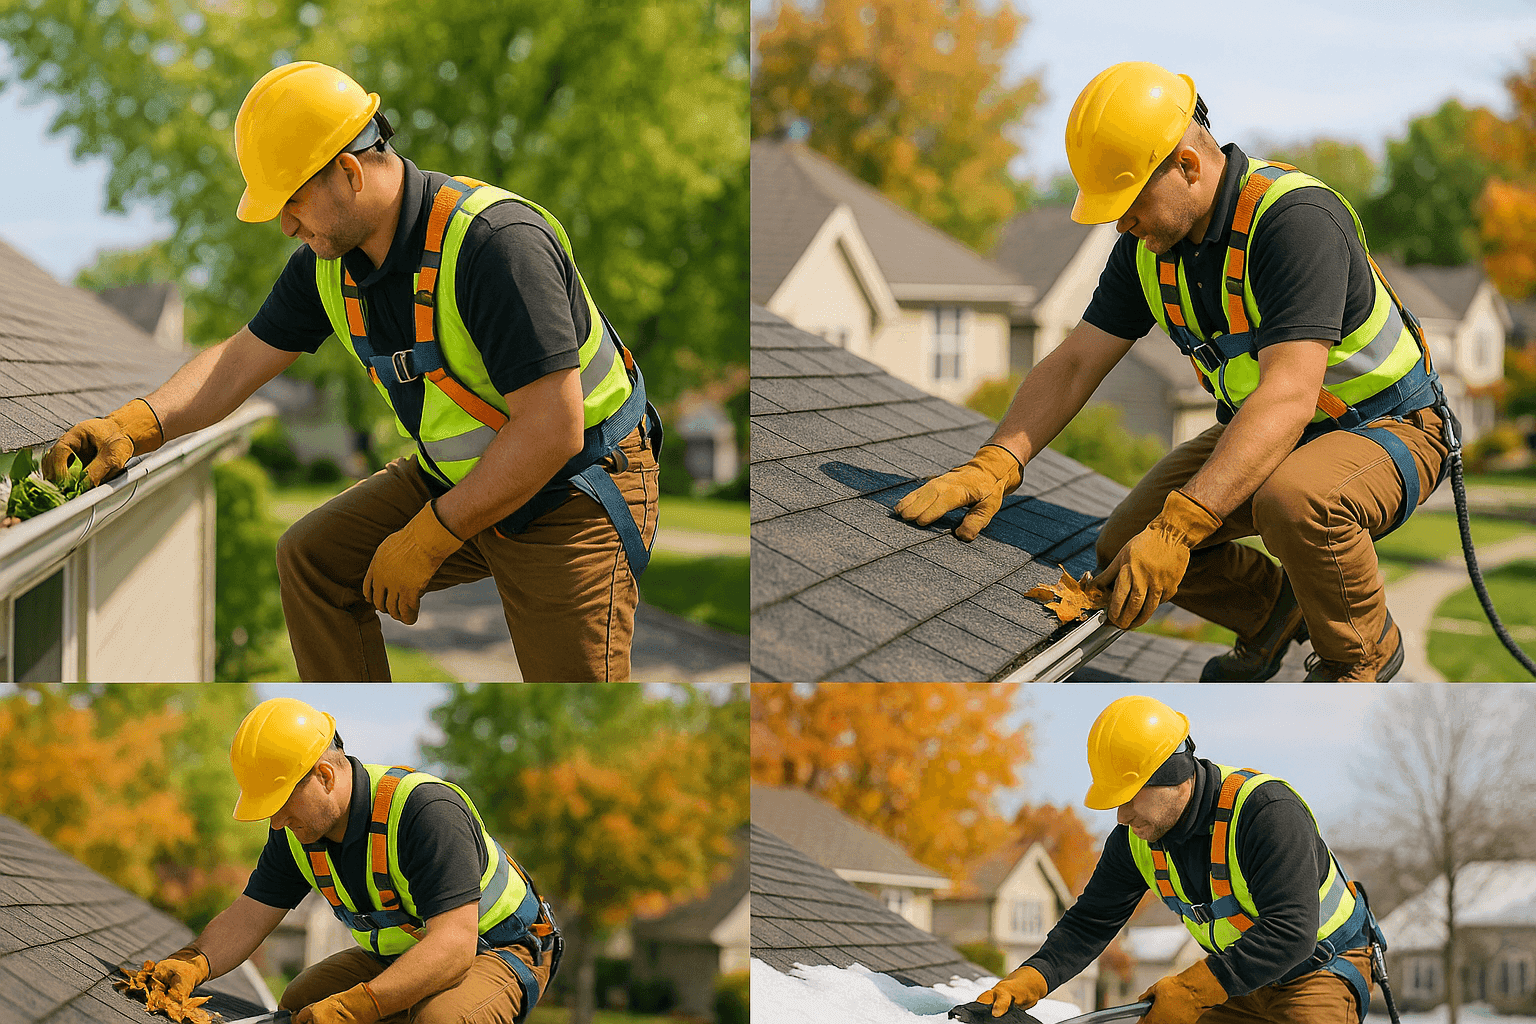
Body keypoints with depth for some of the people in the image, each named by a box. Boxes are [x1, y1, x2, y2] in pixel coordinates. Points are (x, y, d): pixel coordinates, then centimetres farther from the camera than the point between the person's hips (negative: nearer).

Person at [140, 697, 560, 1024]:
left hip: (500, 952, -8)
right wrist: (191, 964, -27)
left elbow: (453, 944, -39)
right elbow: (245, 920, -3)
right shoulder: (296, 830, -7)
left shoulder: (428, 812, -32)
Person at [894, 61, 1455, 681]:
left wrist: (1175, 529, -47)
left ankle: (1361, 656, -8)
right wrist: (991, 468, -25)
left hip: (1390, 429, -7)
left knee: (1295, 503, -39)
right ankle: (1274, 610, 20)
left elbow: (1288, 397, -40)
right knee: (1127, 547, -8)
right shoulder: (1149, 247, -6)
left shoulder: (1296, 219, -32)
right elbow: (1072, 366, -6)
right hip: (1263, 428, 7)